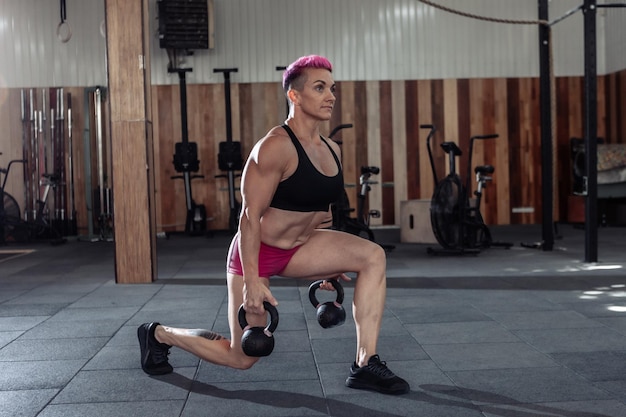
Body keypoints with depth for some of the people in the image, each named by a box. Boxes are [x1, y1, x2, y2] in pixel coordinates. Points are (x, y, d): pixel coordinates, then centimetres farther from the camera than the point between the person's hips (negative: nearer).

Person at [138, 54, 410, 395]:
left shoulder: (332, 150, 2)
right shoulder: (276, 146, -23)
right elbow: (250, 216, -23)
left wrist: (327, 266, 20)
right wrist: (251, 281, -26)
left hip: (300, 246, 7)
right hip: (259, 252, -7)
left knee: (373, 257, -15)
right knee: (241, 358, 5)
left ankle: (365, 365, -10)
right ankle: (158, 334, 30)